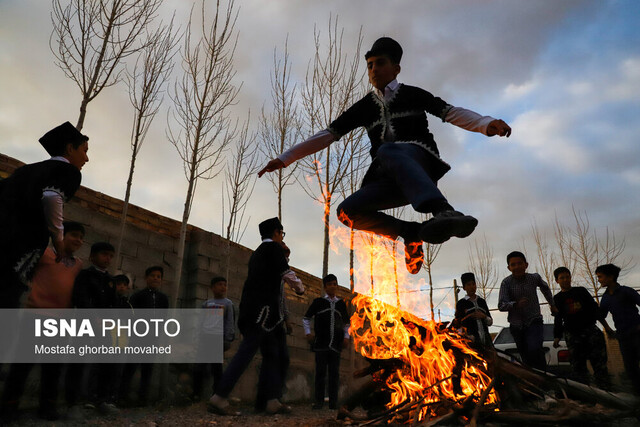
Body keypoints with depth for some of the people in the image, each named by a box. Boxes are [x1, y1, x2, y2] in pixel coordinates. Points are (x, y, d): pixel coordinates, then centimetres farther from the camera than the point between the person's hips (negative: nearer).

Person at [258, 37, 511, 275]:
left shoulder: (412, 95, 14)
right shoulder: (364, 107, 21)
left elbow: (450, 112, 1)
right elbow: (328, 135, 16)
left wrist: (486, 124, -20)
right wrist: (284, 158, 9)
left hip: (420, 159, -4)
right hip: (390, 179, 4)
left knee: (387, 150, -37)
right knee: (347, 211, -17)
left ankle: (443, 212, -59)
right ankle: (411, 232, -6)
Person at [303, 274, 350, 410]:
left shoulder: (341, 303, 13)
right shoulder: (318, 302, 6)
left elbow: (346, 323, 21)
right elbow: (306, 318, 13)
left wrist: (346, 337, 8)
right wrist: (308, 333, 2)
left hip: (336, 344, 2)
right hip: (321, 343, -2)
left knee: (334, 373, 2)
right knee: (320, 372, 0)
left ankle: (333, 402, 8)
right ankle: (319, 401, 6)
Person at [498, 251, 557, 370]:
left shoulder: (535, 277, -4)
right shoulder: (506, 282, -10)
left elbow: (545, 288, 20)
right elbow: (501, 305, -17)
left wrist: (552, 305, 27)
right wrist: (516, 304, -35)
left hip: (534, 321, -1)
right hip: (516, 325, 1)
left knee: (534, 349, -27)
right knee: (527, 360, 8)